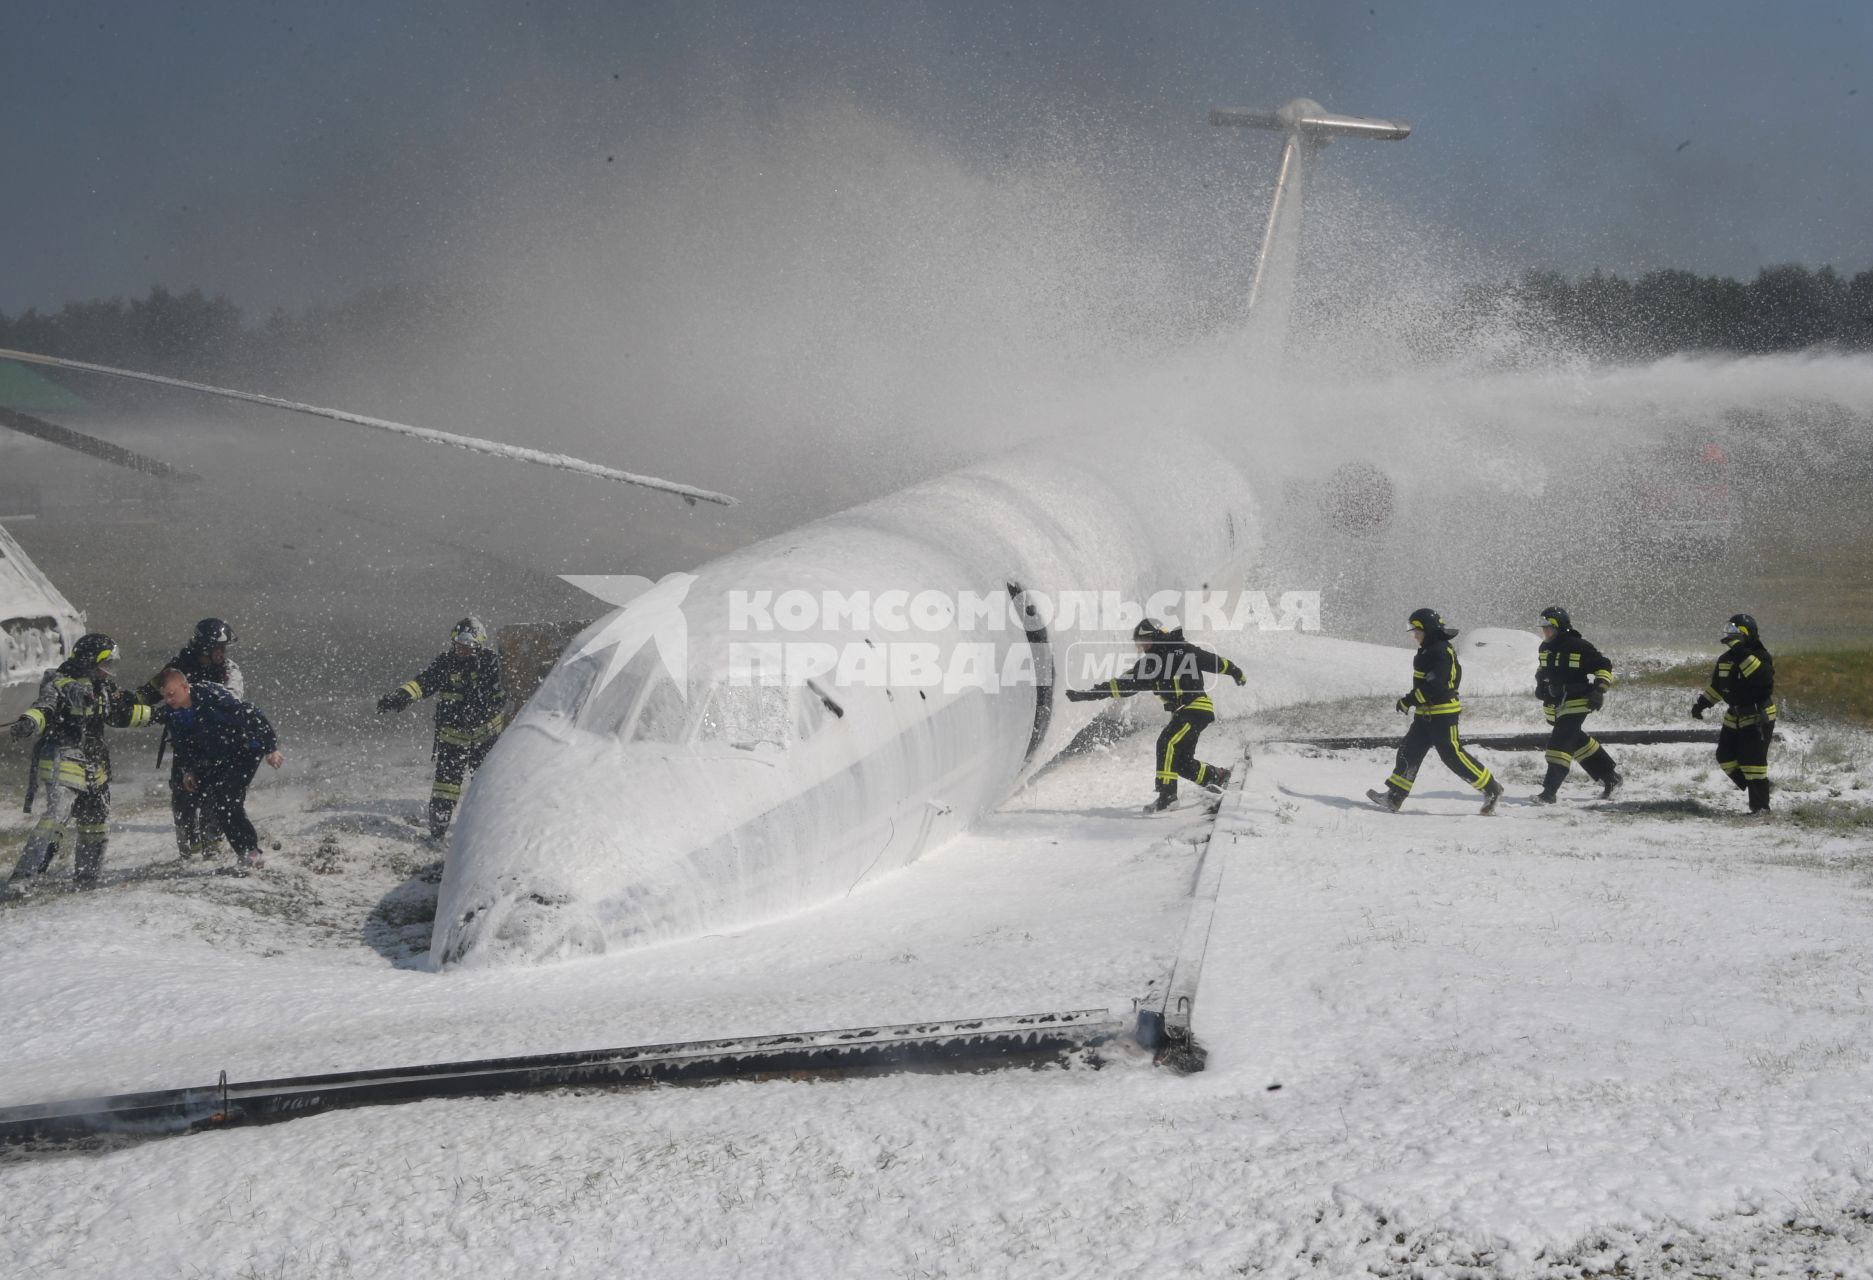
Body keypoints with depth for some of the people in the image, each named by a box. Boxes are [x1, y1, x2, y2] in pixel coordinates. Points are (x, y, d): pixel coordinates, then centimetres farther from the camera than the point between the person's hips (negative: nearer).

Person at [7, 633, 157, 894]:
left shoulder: (102, 687, 14)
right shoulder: (60, 684, -11)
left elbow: (122, 712, 26)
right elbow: (44, 707, -27)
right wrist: (29, 721, -47)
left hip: (94, 771, 9)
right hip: (63, 763, -9)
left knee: (96, 824, 15)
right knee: (56, 817, -23)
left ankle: (85, 879, 31)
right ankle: (23, 876, -24)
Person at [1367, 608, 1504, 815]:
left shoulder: (1440, 651, -18)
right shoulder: (1430, 650, 15)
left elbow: (1434, 685, -26)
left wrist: (1409, 701, -22)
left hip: (1442, 715, -10)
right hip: (1427, 714, 10)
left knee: (1453, 756, -7)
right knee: (1409, 751, 5)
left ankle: (1491, 789, 4)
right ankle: (1394, 797, 5)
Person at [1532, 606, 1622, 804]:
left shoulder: (1579, 646, -15)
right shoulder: (1545, 648, 8)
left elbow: (1604, 666, -9)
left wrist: (1599, 690, -19)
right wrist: (1541, 686, 10)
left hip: (1577, 703, -8)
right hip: (1555, 705, 8)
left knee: (1560, 743, -17)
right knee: (1577, 742, 16)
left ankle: (1550, 791, -18)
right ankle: (1611, 777, 31)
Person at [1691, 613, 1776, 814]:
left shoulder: (1761, 657, -14)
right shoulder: (1726, 660, 7)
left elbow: (1762, 677, -37)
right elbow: (1717, 686, 21)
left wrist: (1742, 654, -38)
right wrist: (1701, 704, 15)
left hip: (1758, 717, -8)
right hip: (1734, 718, 8)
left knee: (1753, 761, -12)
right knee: (1726, 757, 9)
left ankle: (1761, 805, -4)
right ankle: (1754, 789, 24)